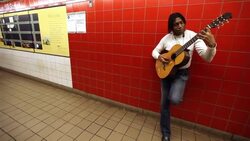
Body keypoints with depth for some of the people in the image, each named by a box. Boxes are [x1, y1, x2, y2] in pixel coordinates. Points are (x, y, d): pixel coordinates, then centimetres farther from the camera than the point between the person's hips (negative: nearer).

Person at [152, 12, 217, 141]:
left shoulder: (193, 36, -8)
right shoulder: (166, 38, 0)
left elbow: (207, 58, -17)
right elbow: (155, 51, 8)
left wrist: (211, 45, -37)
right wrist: (159, 57, -14)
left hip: (181, 73, -2)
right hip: (165, 72, 2)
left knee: (174, 99, -28)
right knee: (164, 103, 6)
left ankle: (176, 94, 14)